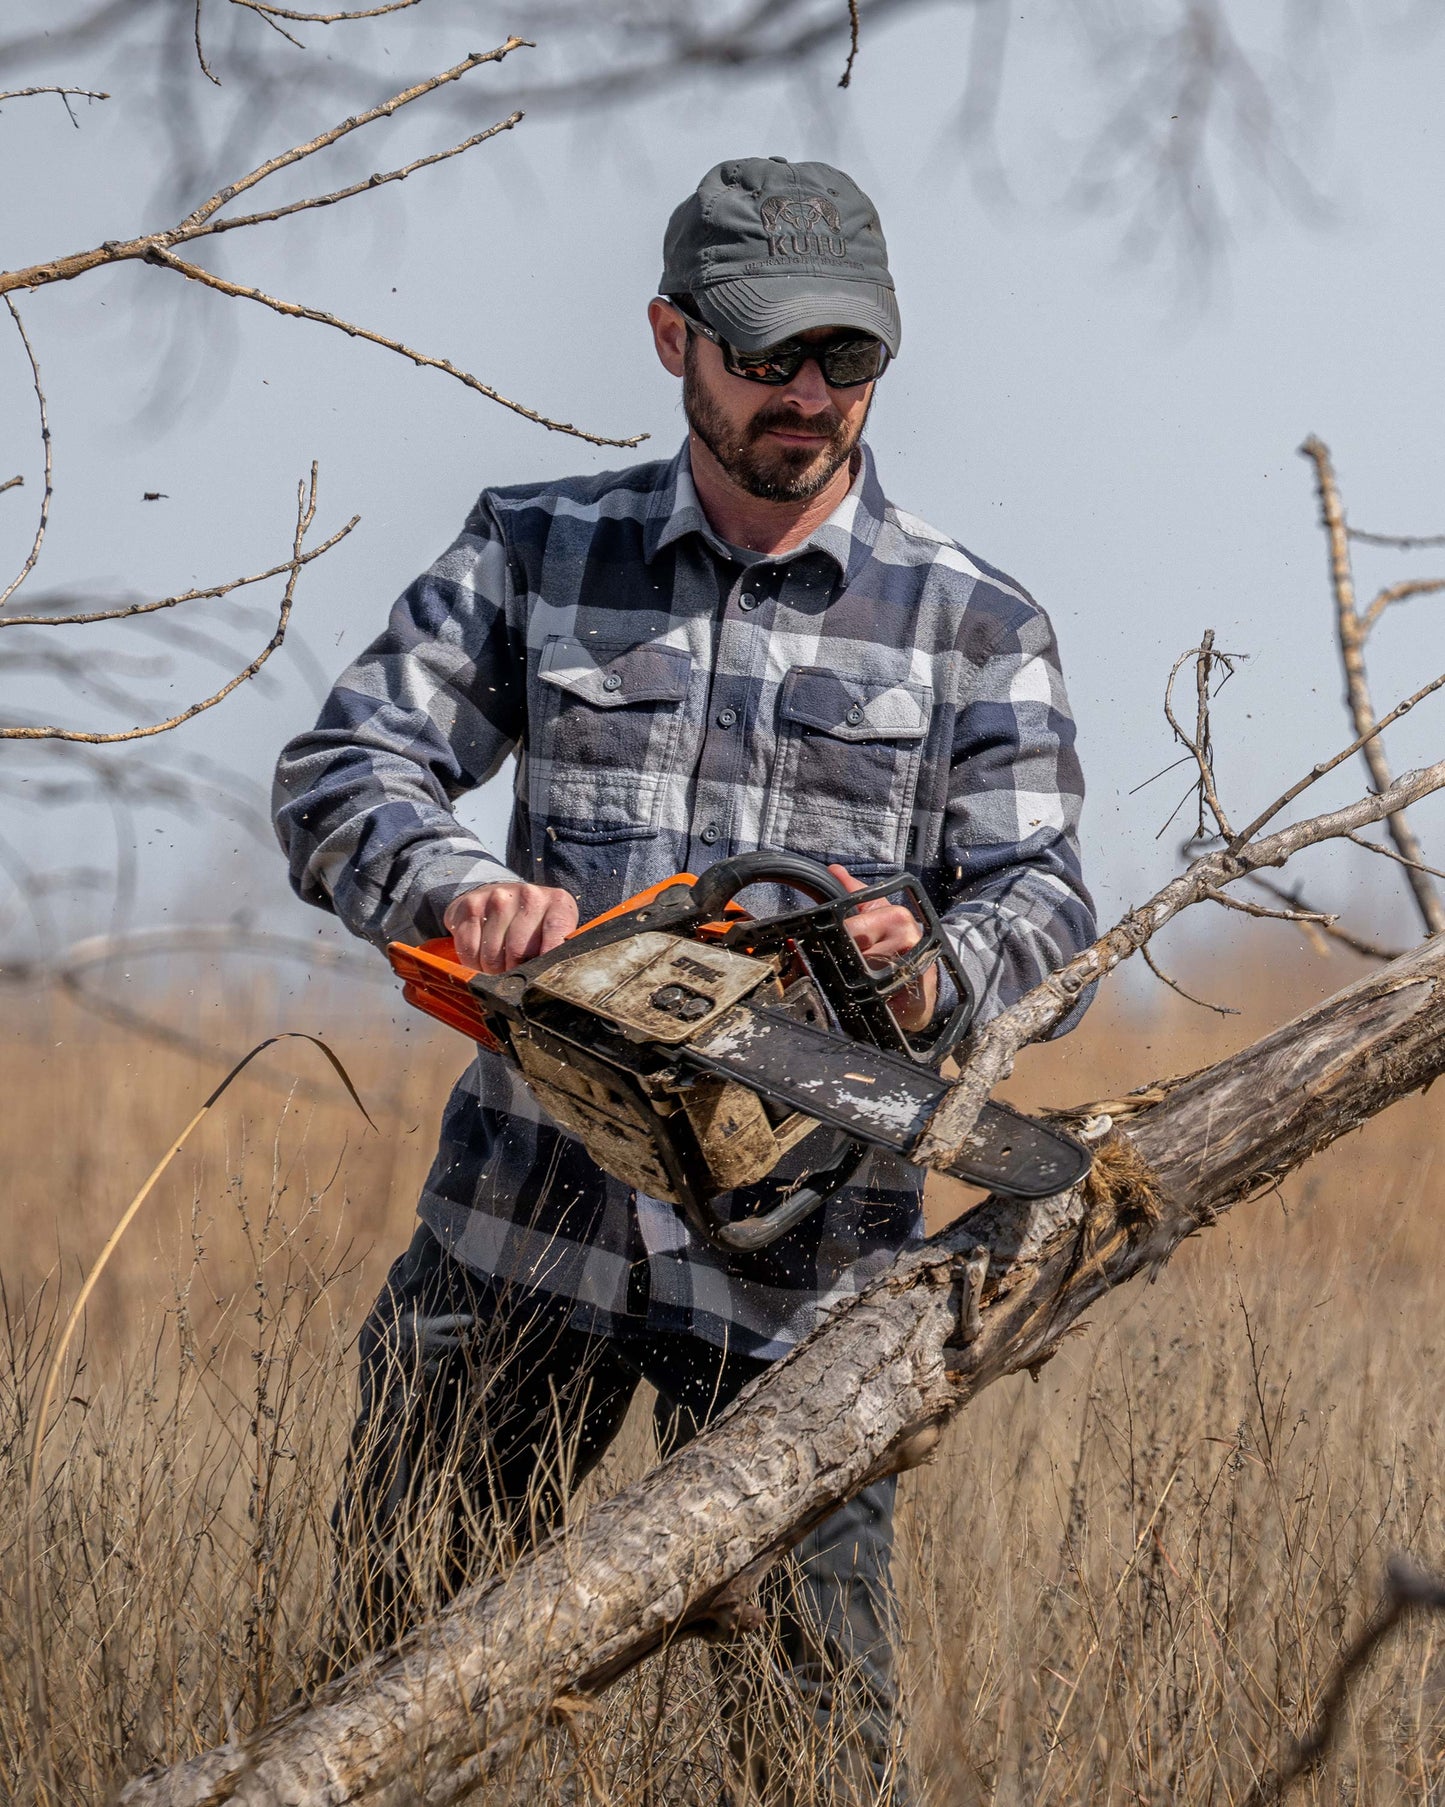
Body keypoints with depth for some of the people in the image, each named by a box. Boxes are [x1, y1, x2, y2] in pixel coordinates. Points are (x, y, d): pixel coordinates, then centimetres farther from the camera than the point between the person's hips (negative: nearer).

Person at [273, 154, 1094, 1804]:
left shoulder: (974, 628, 6)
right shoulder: (533, 554, 9)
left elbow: (1039, 895, -1)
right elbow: (346, 767, 0)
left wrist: (934, 966, -26)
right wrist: (454, 889, -22)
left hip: (799, 1258, -1)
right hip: (525, 1223, 2)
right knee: (397, 1653, 7)